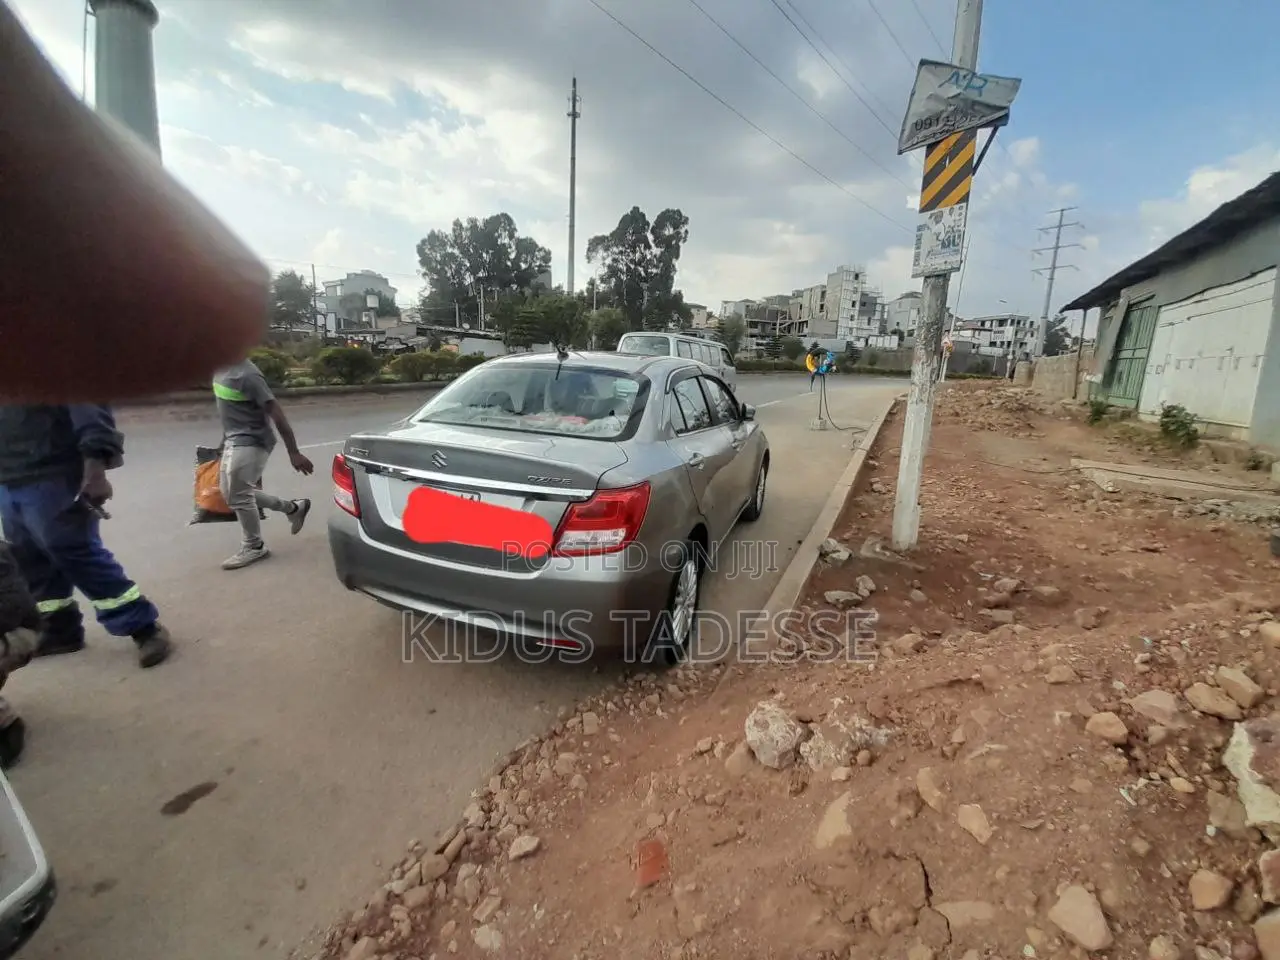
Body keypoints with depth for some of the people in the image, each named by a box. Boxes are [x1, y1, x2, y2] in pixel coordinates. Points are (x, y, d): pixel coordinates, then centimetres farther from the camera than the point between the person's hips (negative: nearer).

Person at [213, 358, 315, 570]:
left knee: (238, 495, -2)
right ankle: (293, 508, 26)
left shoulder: (246, 375, -22)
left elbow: (276, 413, -23)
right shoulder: (221, 369, 7)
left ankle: (253, 547, 16)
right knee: (231, 492, 14)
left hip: (250, 443, -10)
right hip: (234, 441, 10)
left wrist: (294, 453, -24)